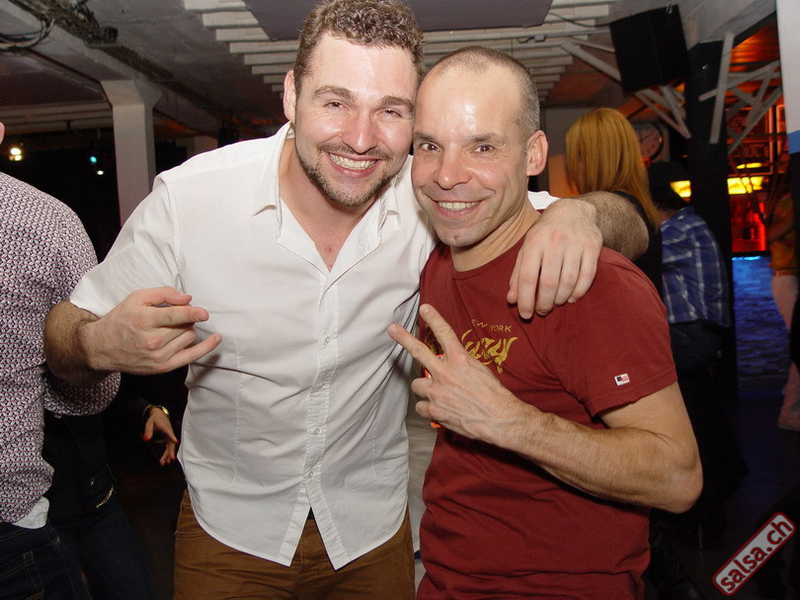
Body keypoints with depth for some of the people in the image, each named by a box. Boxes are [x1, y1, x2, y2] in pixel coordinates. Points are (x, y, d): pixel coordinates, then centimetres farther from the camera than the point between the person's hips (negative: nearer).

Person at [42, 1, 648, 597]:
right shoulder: (189, 198, -21)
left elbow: (627, 224, -7)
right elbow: (66, 332, -10)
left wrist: (577, 211, -31)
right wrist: (101, 343, -34)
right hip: (229, 528, -1)